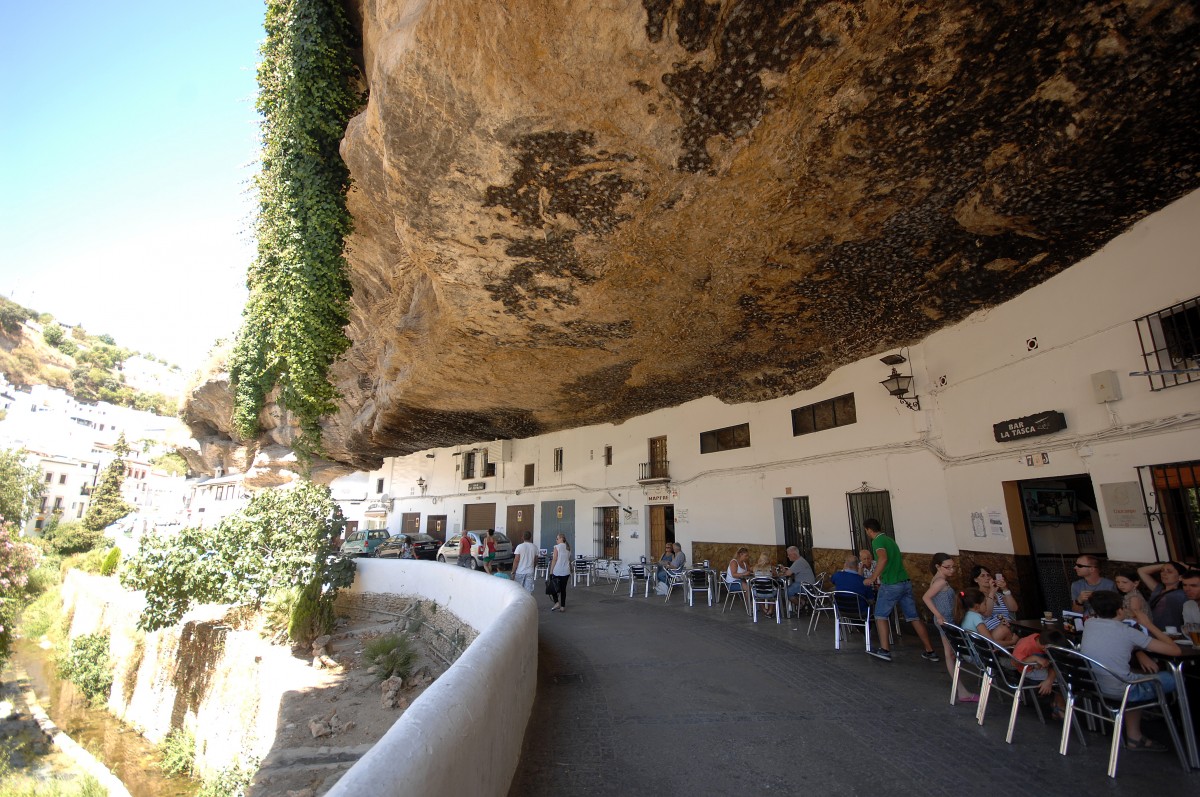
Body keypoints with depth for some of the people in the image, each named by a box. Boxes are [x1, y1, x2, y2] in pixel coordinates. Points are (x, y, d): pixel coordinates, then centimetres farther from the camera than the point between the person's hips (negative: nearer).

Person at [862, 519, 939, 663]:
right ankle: (930, 652, 14)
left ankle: (884, 650, 5)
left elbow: (883, 559, -28)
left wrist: (872, 578, -22)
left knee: (880, 616, 5)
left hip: (891, 585, -8)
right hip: (905, 582, 8)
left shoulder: (878, 541, -9)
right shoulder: (889, 539, 18)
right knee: (913, 617, 12)